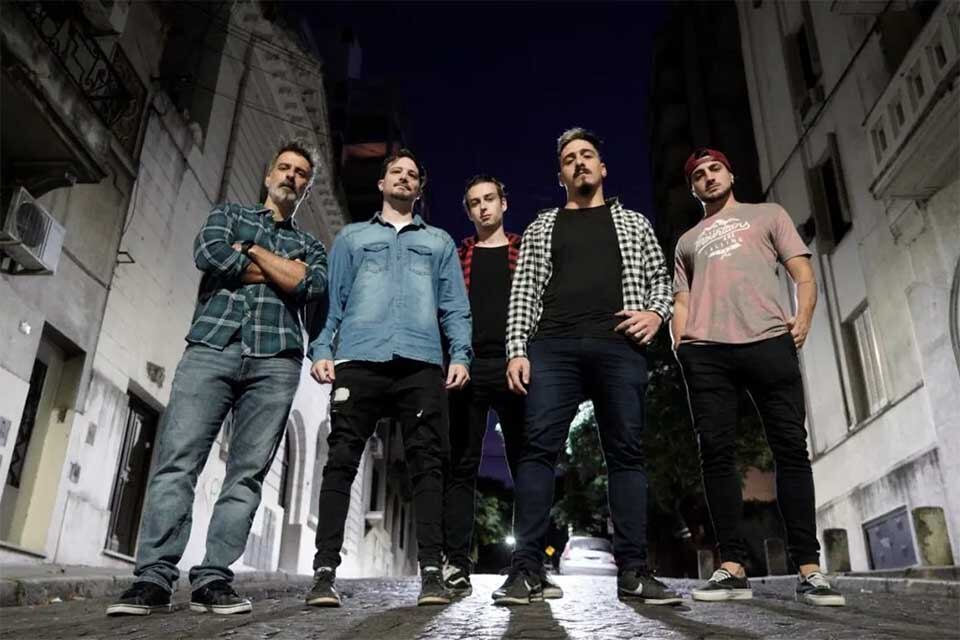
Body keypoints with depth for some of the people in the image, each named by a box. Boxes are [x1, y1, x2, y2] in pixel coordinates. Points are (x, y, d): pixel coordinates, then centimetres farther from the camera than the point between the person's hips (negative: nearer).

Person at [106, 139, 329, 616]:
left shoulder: (310, 246, 23)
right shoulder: (229, 214, 22)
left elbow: (312, 285, 0)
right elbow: (208, 254, -1)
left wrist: (251, 250, 3)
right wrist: (280, 271, 2)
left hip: (274, 362, 1)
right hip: (211, 349, -1)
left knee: (247, 473, -5)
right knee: (177, 460, -10)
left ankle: (213, 579, -1)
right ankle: (153, 578, -8)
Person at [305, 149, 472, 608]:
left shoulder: (439, 242, 25)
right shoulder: (352, 237, 25)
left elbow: (455, 306, 15)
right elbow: (331, 299, 15)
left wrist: (460, 354, -1)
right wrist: (322, 349, -1)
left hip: (421, 363, 0)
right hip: (358, 359, 0)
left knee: (427, 465, -6)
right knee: (341, 462, -6)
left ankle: (432, 572, -4)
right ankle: (325, 572, -3)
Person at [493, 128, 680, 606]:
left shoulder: (633, 222, 23)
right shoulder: (541, 227, 20)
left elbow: (659, 277, 19)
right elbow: (523, 292, 11)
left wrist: (656, 312, -4)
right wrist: (517, 349, -2)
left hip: (620, 348, 1)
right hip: (553, 347, 0)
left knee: (626, 452, -3)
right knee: (539, 449, -10)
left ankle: (633, 571, 2)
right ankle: (526, 569, -8)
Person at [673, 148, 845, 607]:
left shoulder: (767, 215, 23)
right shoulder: (687, 241, 29)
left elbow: (803, 275, 13)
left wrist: (803, 319, -5)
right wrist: (679, 340, 3)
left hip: (768, 340, -2)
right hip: (705, 352, 2)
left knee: (791, 448, -7)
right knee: (716, 453, -6)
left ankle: (809, 569, -4)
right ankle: (732, 567, -4)